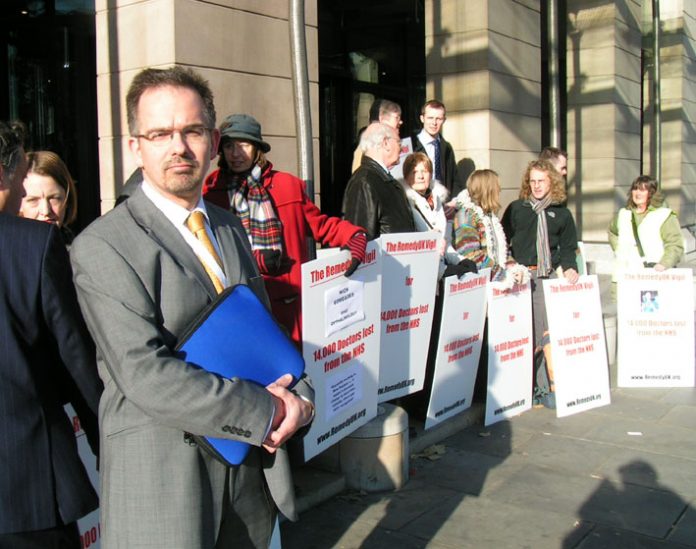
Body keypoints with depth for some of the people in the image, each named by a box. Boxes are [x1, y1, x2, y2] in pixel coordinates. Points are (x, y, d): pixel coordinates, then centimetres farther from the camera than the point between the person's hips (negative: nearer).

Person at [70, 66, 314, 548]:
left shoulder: (231, 228, 9)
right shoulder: (103, 247, -14)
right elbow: (146, 375, -22)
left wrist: (298, 397, -6)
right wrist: (267, 412, -19)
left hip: (252, 467, 6)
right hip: (163, 481, -6)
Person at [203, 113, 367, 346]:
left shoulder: (288, 185, 9)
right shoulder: (211, 191, 5)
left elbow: (320, 224, 14)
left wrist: (354, 236, -4)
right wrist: (255, 259, -9)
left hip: (287, 304, 1)